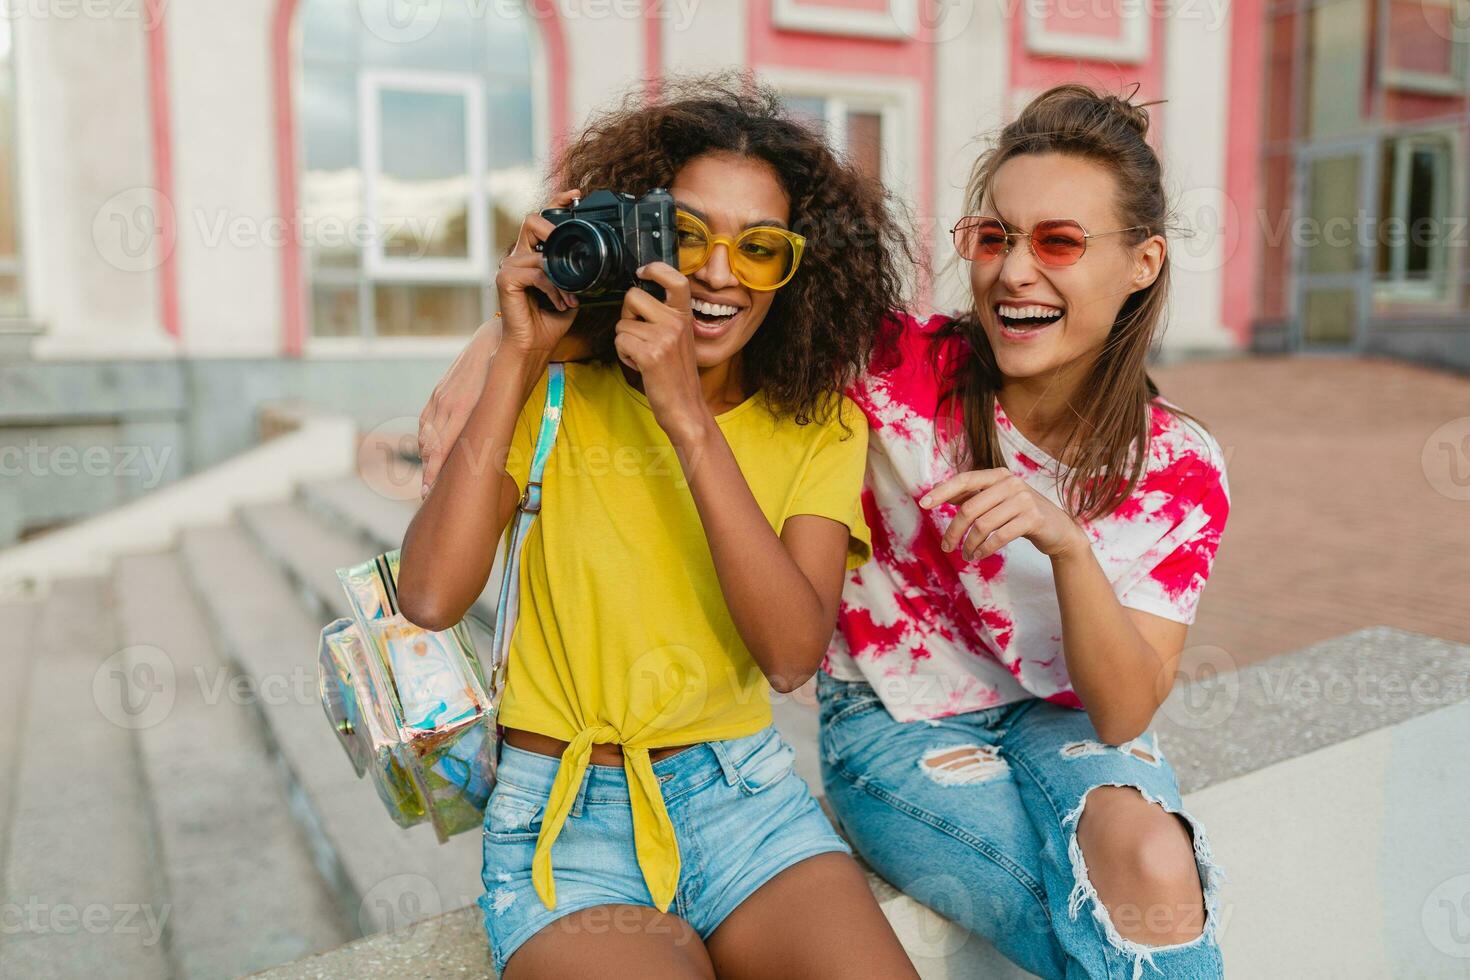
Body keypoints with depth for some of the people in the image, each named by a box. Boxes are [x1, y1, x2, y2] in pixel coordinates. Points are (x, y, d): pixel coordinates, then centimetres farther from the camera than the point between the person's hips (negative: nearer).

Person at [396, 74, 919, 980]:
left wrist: (689, 420, -21)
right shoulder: (558, 394, 0)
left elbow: (792, 654, -14)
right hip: (564, 814, -1)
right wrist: (520, 358, -13)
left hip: (744, 798, 2)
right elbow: (431, 598, -14)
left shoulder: (822, 428, 2)